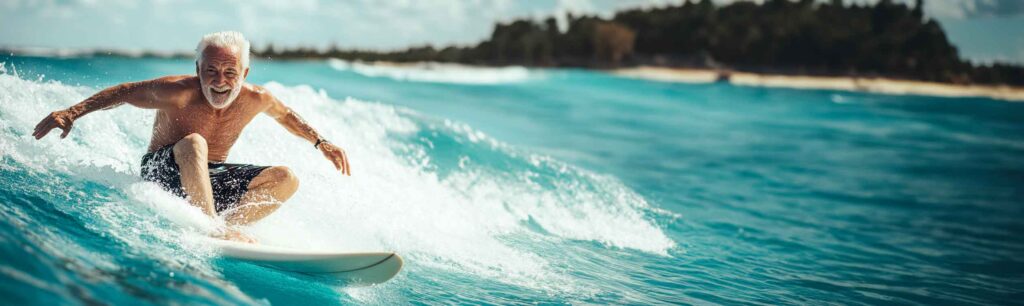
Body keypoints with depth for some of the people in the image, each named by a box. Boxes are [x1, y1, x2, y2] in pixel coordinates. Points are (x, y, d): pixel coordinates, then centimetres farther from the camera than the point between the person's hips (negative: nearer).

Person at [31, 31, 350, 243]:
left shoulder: (255, 99, -11)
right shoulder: (177, 92, -24)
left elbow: (285, 114, 11)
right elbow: (123, 93, -13)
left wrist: (321, 142, 12)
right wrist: (71, 113, -18)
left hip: (213, 178, 5)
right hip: (163, 173, -5)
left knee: (286, 178, -13)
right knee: (193, 143, -38)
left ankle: (228, 224, -26)